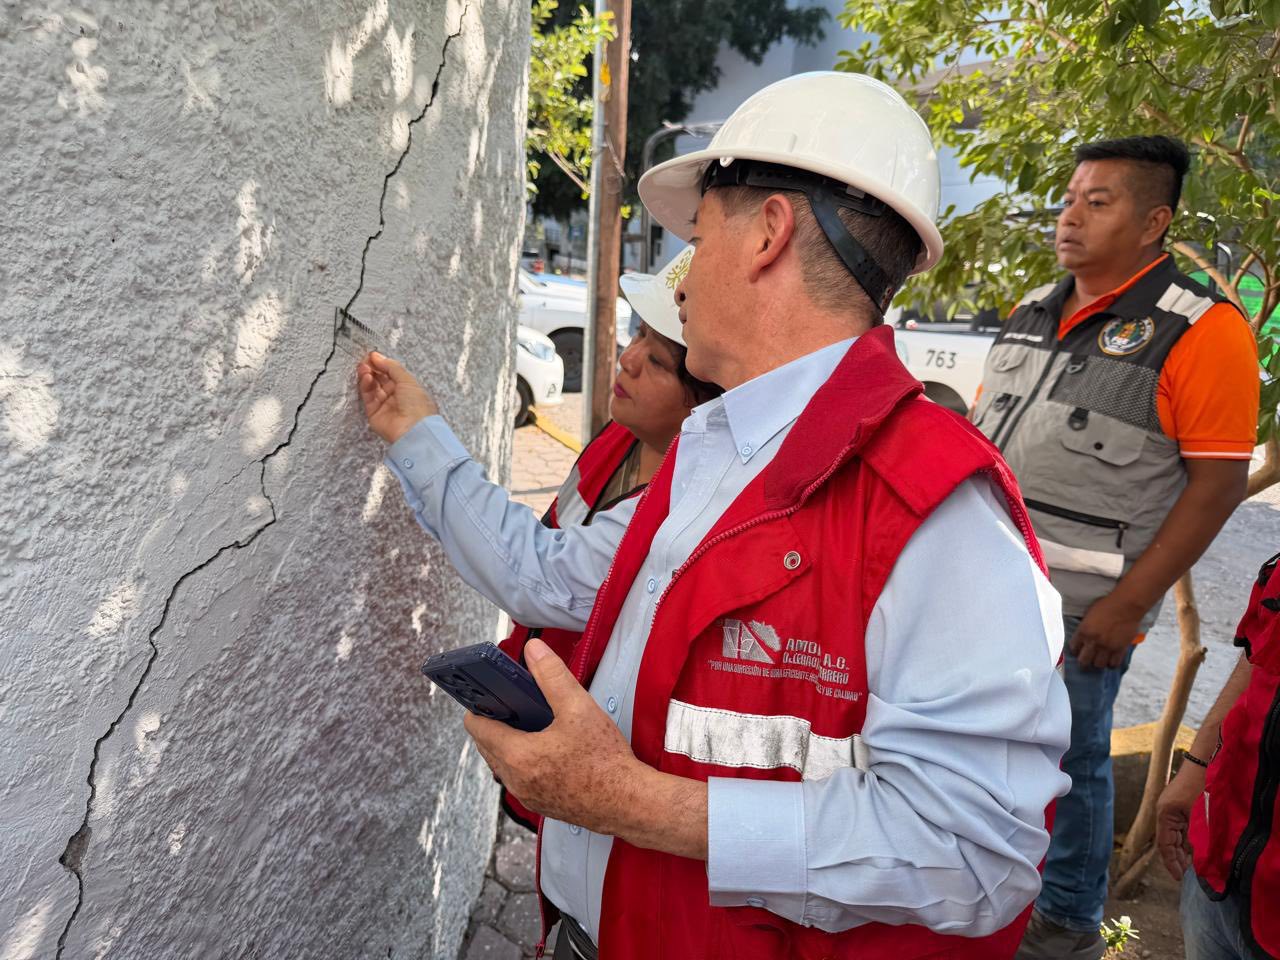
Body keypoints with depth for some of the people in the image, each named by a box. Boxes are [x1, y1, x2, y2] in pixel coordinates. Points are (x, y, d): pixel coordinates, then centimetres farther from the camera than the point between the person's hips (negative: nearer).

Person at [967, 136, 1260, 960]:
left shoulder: (1199, 330, -10)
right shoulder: (1036, 311, 10)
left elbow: (1218, 482, -13)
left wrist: (1128, 605, -16)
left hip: (1079, 609, -6)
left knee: (1069, 760, 10)